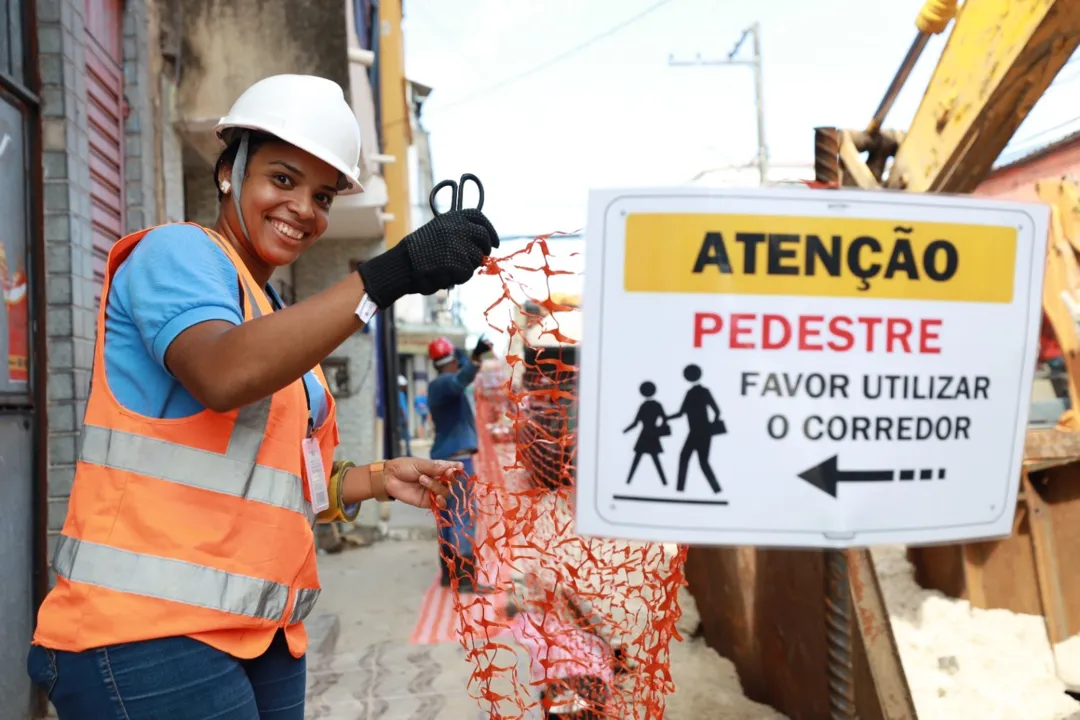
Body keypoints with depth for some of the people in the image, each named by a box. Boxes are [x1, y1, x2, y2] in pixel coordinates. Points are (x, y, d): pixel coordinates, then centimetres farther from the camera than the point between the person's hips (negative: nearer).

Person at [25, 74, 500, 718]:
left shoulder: (286, 328, 17)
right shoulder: (177, 251, -5)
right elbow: (222, 376, -27)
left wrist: (378, 479, 4)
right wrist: (390, 274, -29)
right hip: (144, 634, -8)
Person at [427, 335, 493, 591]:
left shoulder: (437, 385, 15)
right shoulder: (446, 382, -13)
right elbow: (462, 380, -38)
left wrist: (462, 354, 47)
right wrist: (475, 357, -52)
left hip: (442, 458, 10)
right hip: (457, 458, -10)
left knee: (447, 516, 12)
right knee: (462, 516, -10)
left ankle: (449, 573, 18)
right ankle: (465, 577, -10)